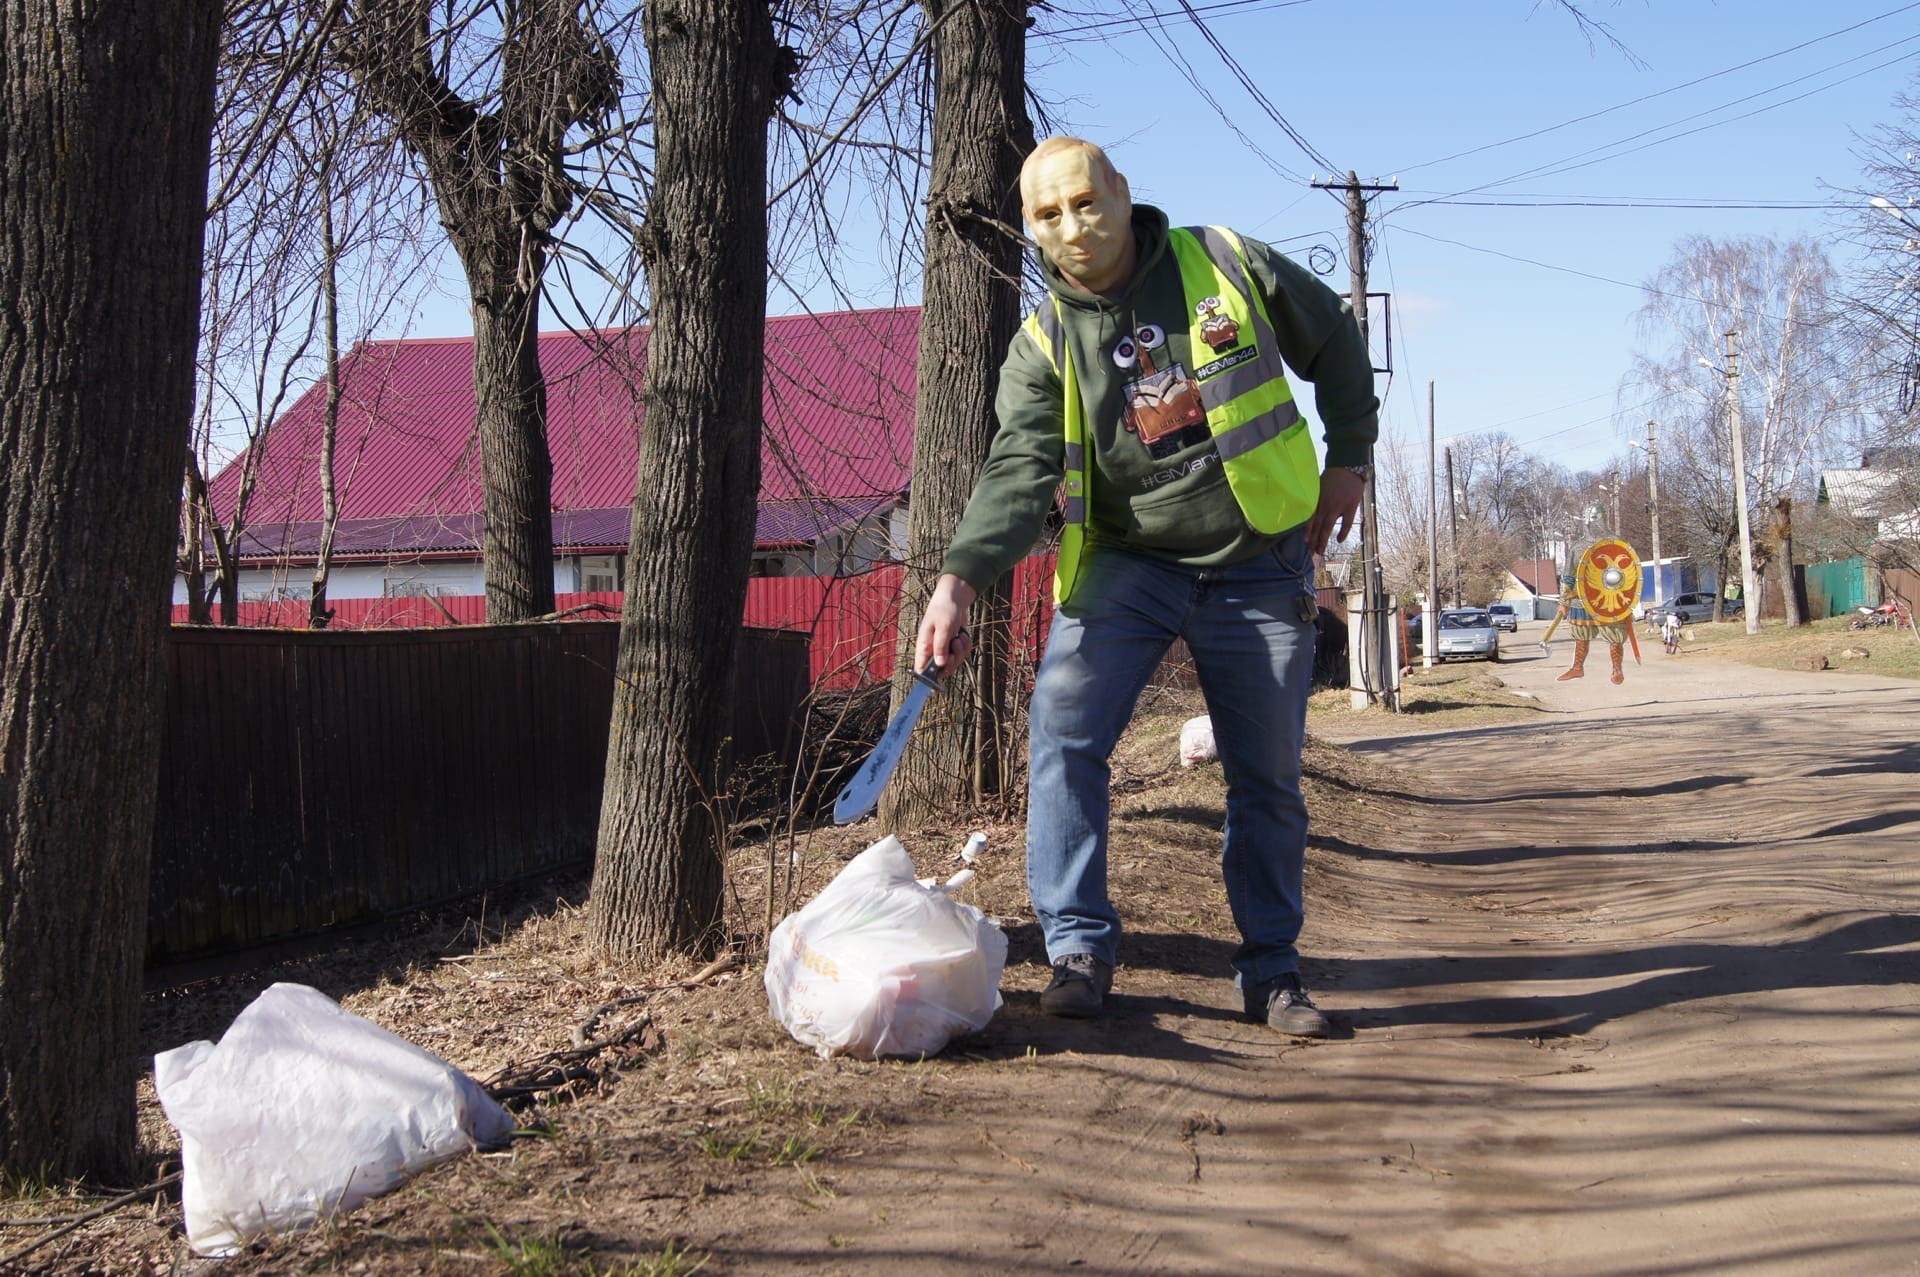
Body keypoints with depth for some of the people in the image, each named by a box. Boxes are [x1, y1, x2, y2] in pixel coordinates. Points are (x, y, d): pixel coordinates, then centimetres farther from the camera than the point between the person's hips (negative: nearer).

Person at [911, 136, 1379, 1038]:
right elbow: (1020, 469, -18)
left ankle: (1271, 971, 20)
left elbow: (1334, 343, 10)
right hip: (1127, 564, 0)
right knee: (1062, 734, -18)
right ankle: (1079, 948, -6)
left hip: (1261, 568, 0)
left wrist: (1348, 458, 4)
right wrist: (961, 575, -34)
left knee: (1267, 778, 5)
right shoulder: (1043, 346, -5)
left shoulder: (1230, 266, -5)